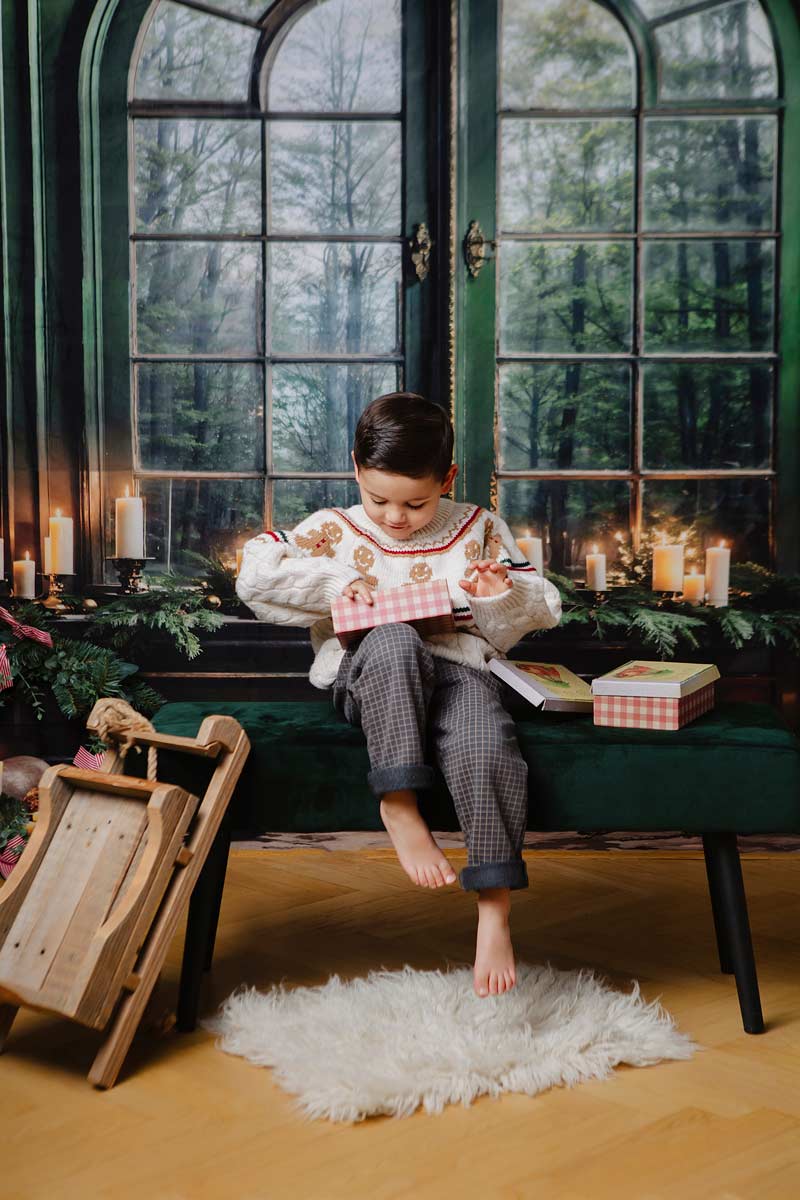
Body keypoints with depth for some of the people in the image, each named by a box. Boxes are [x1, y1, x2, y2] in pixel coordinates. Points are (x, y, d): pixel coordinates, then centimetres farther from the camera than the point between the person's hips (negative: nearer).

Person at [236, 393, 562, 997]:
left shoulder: (480, 529, 13)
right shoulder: (332, 530, 11)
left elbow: (543, 609, 13)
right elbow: (254, 575, 1)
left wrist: (503, 595, -9)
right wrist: (337, 582, -8)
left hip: (459, 667, 1)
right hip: (368, 674, 0)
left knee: (486, 745, -34)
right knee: (395, 642, -38)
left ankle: (494, 910, -25)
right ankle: (400, 806, -30)